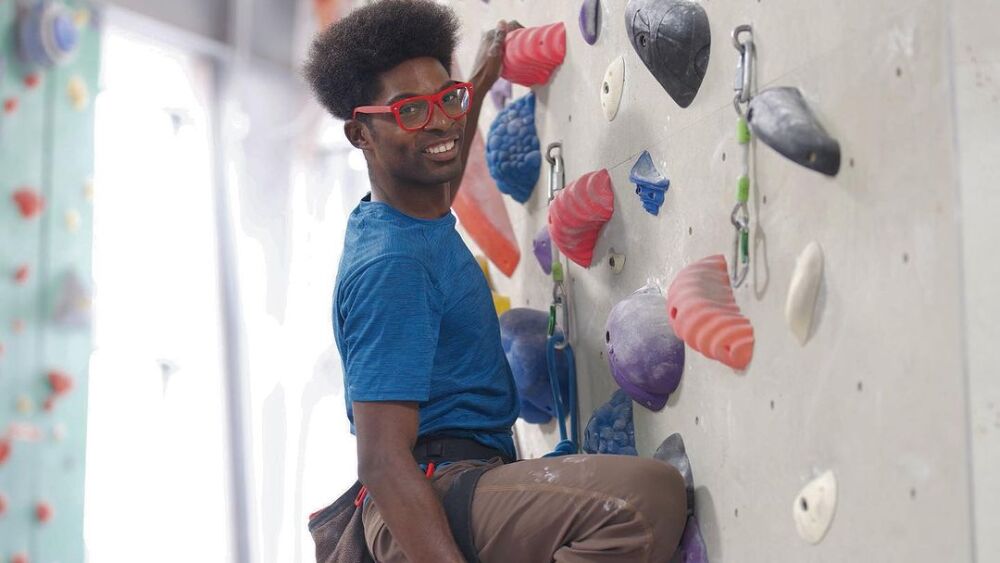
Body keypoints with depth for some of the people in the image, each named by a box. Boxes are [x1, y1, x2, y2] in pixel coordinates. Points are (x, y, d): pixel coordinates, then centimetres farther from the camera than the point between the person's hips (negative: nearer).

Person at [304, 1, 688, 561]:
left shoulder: (428, 220, 10)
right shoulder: (390, 264, -20)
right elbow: (382, 460, -26)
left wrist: (482, 82, 45)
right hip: (433, 499, -11)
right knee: (648, 496, -34)